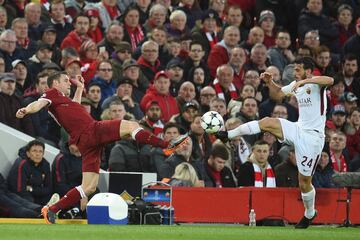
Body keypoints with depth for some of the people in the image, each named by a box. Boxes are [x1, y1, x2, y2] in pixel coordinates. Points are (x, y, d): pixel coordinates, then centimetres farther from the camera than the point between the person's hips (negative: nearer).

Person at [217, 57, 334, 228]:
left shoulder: (316, 83, -12)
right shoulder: (296, 85, 11)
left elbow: (330, 80, -35)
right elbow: (277, 94, 25)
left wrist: (304, 81, -40)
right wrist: (270, 82, 5)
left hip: (312, 137, -7)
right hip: (298, 130, 7)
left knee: (304, 181, 0)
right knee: (267, 122, -16)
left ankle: (309, 214, 23)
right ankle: (228, 134, -14)